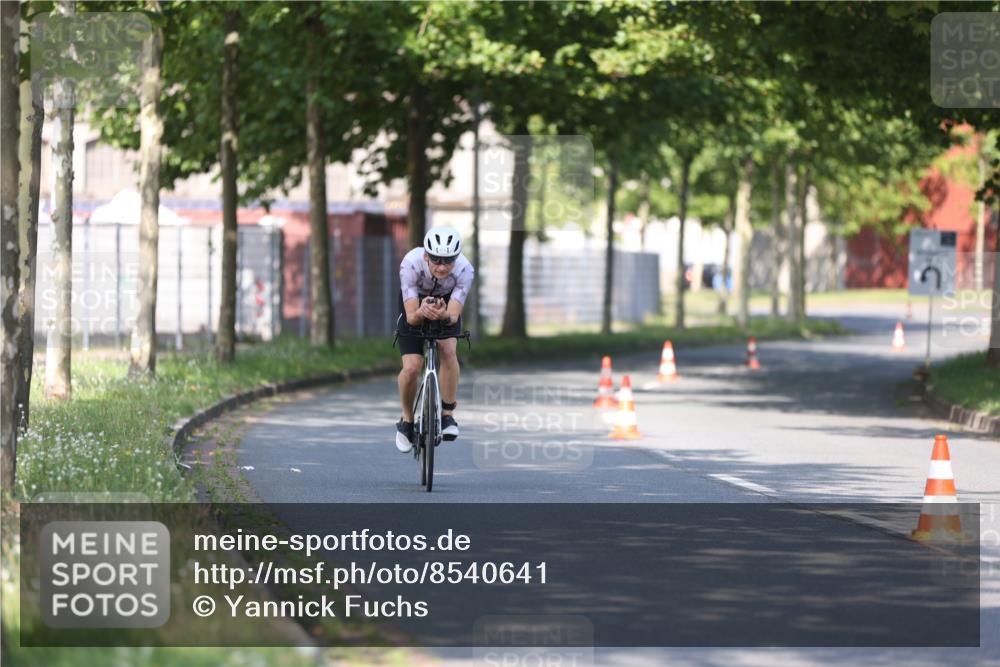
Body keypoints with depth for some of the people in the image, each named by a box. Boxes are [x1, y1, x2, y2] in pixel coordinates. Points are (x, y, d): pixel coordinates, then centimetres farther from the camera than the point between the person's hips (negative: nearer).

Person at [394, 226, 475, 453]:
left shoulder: (465, 270, -34)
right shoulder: (411, 264, -37)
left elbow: (453, 316, -35)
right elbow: (412, 318, -35)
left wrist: (444, 315, -58)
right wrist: (422, 312, -58)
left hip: (447, 306, 1)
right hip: (415, 305, -1)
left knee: (448, 351, -27)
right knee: (411, 368, -16)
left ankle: (448, 415, -11)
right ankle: (406, 421, 10)